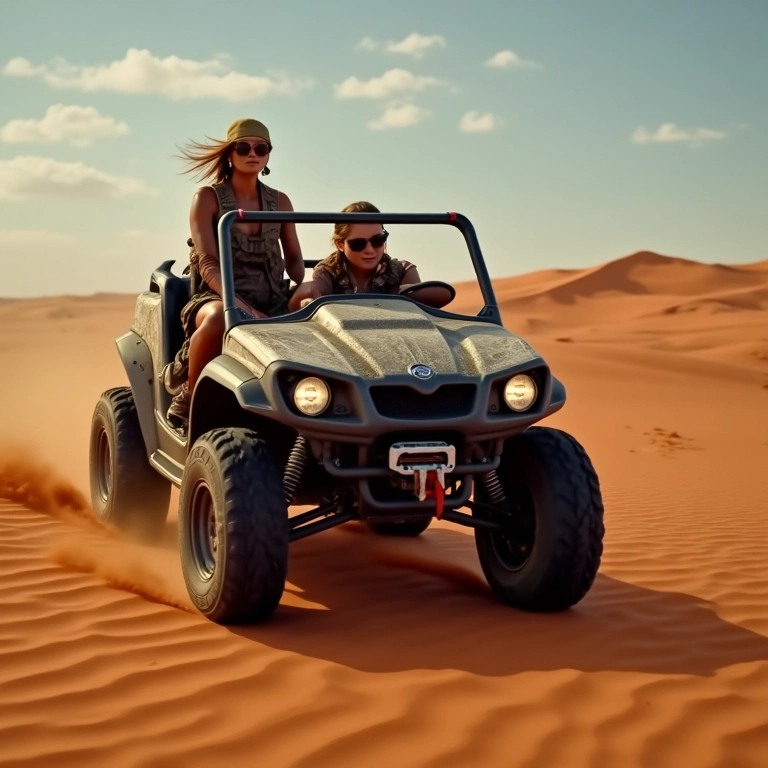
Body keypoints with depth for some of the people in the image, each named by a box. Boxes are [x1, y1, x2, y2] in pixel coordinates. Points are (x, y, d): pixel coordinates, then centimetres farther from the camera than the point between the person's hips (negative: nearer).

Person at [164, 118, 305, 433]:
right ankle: (187, 401, -20)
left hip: (271, 306, 4)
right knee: (219, 318, -42)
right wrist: (242, 306, -28)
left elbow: (294, 259, 15)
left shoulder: (279, 202, 14)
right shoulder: (208, 197, 1)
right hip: (218, 298, -3)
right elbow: (208, 264, -10)